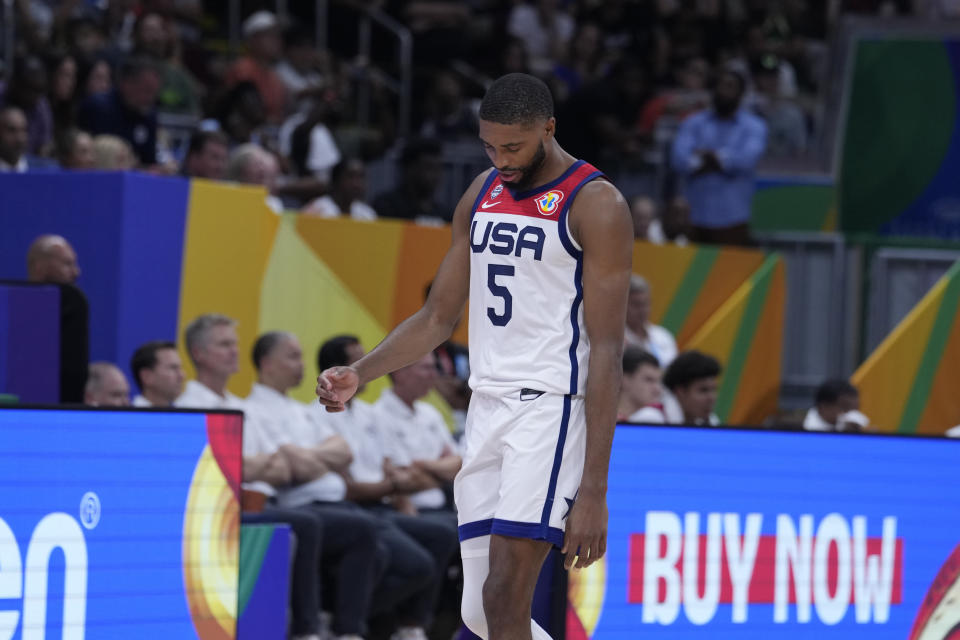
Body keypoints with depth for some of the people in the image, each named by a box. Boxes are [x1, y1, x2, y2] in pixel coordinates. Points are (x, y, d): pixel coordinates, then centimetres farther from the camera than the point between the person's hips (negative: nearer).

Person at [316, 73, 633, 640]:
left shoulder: (596, 205, -9)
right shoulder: (482, 195, 13)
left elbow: (607, 352, -13)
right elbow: (439, 317, 21)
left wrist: (594, 489, -19)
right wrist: (360, 374, 3)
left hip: (553, 406, -8)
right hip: (488, 406, 8)